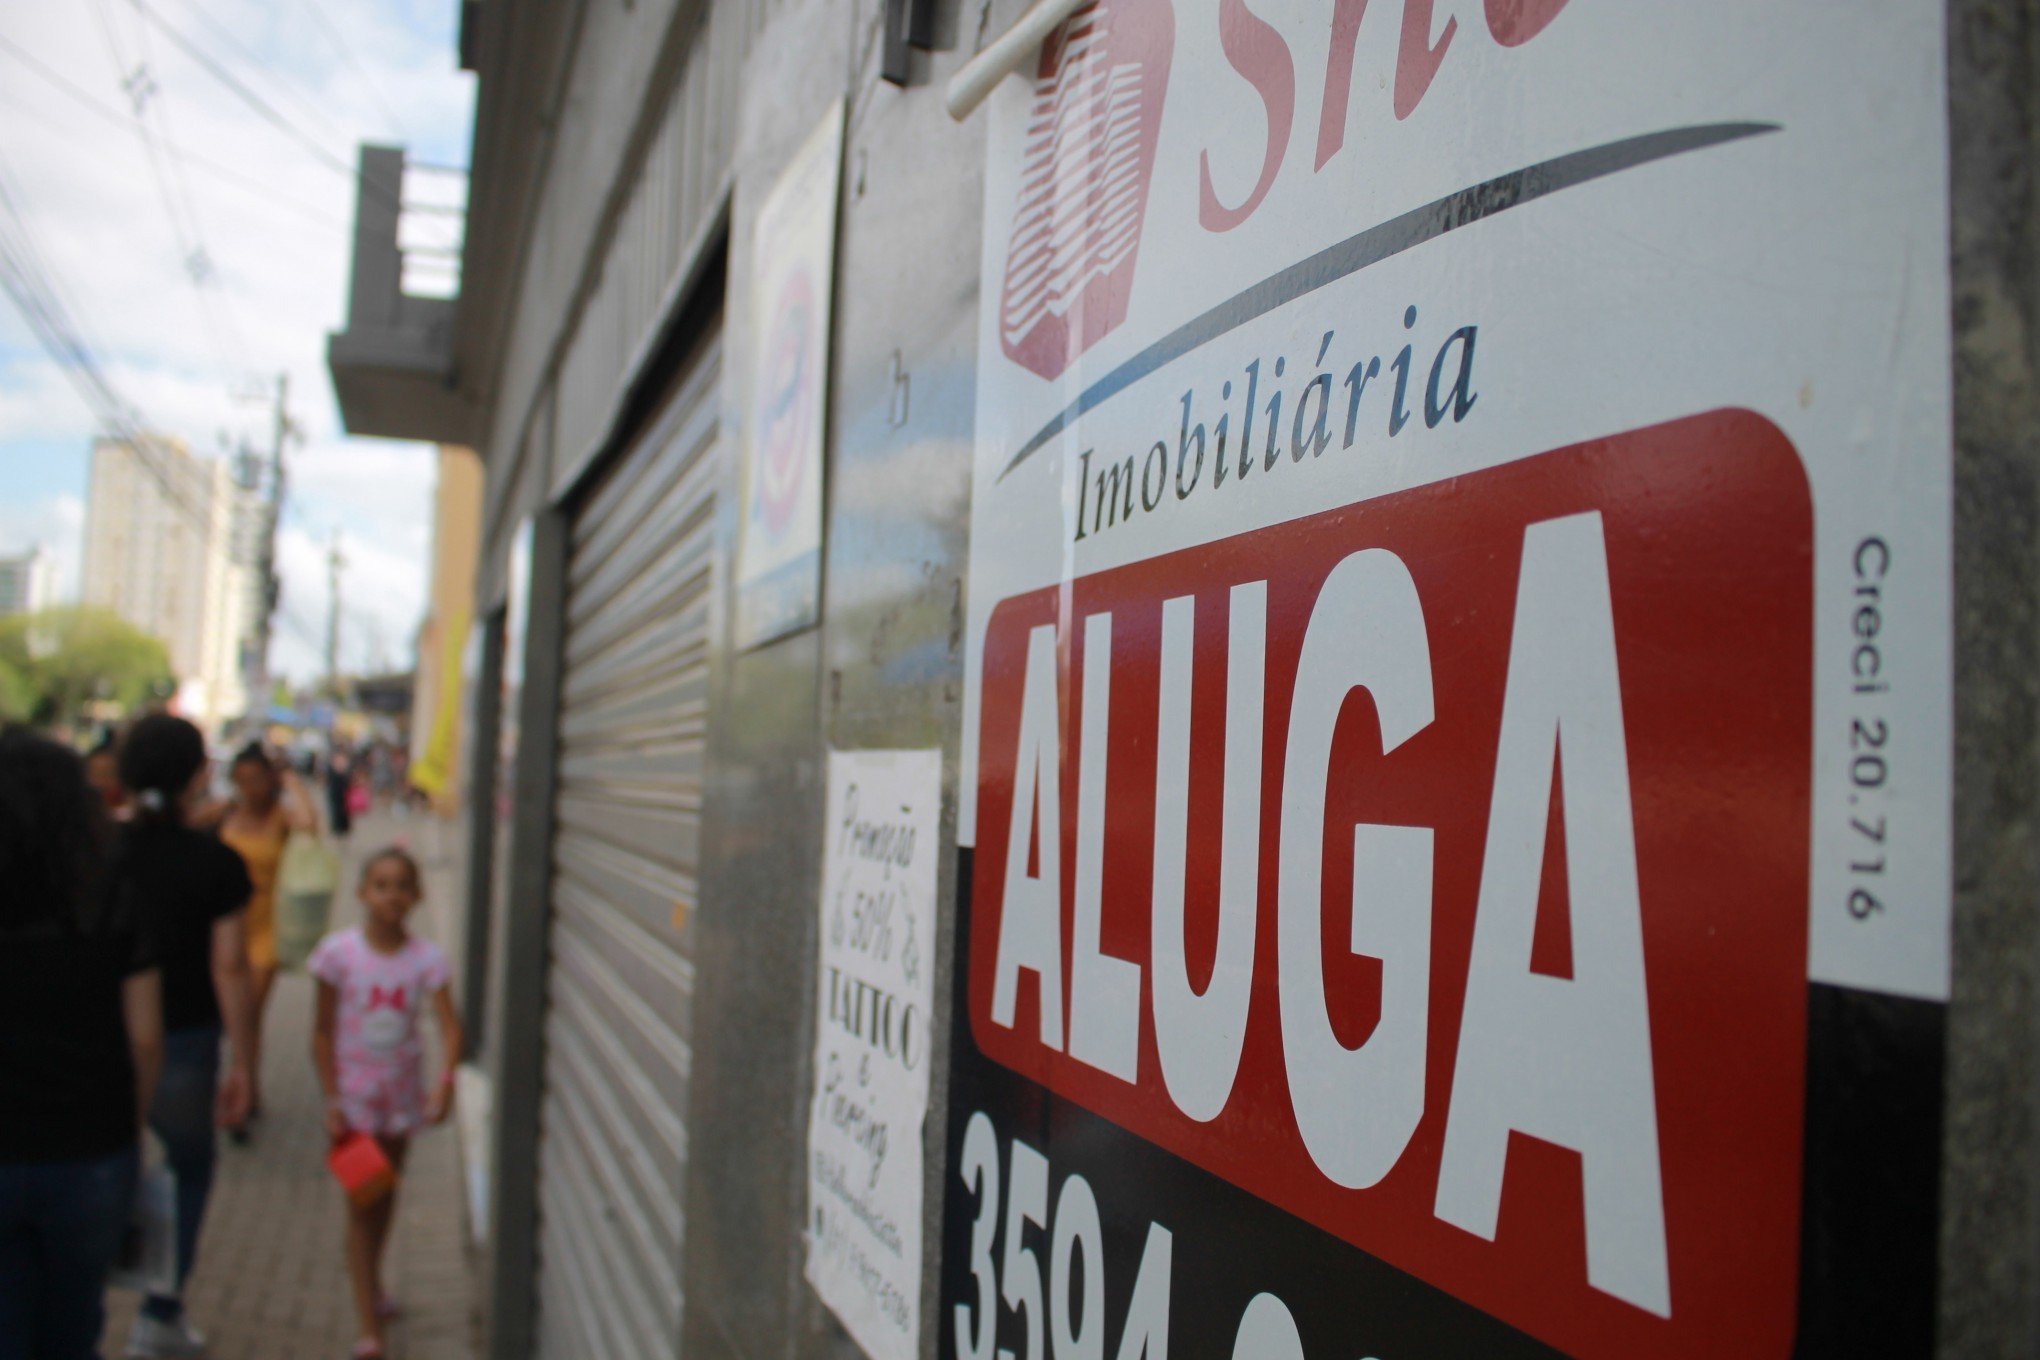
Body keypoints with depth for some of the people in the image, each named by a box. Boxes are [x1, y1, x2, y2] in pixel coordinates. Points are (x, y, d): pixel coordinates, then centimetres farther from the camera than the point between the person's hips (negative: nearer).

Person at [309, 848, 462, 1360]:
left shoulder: (426, 958, -10)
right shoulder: (339, 952, -14)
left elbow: (449, 1026, -18)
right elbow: (323, 1033, -8)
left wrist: (444, 1082, -34)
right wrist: (332, 1100, -11)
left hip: (402, 1092, 3)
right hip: (354, 1092, -2)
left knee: (386, 1193, 20)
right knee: (360, 1204, -2)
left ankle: (373, 1284, 45)